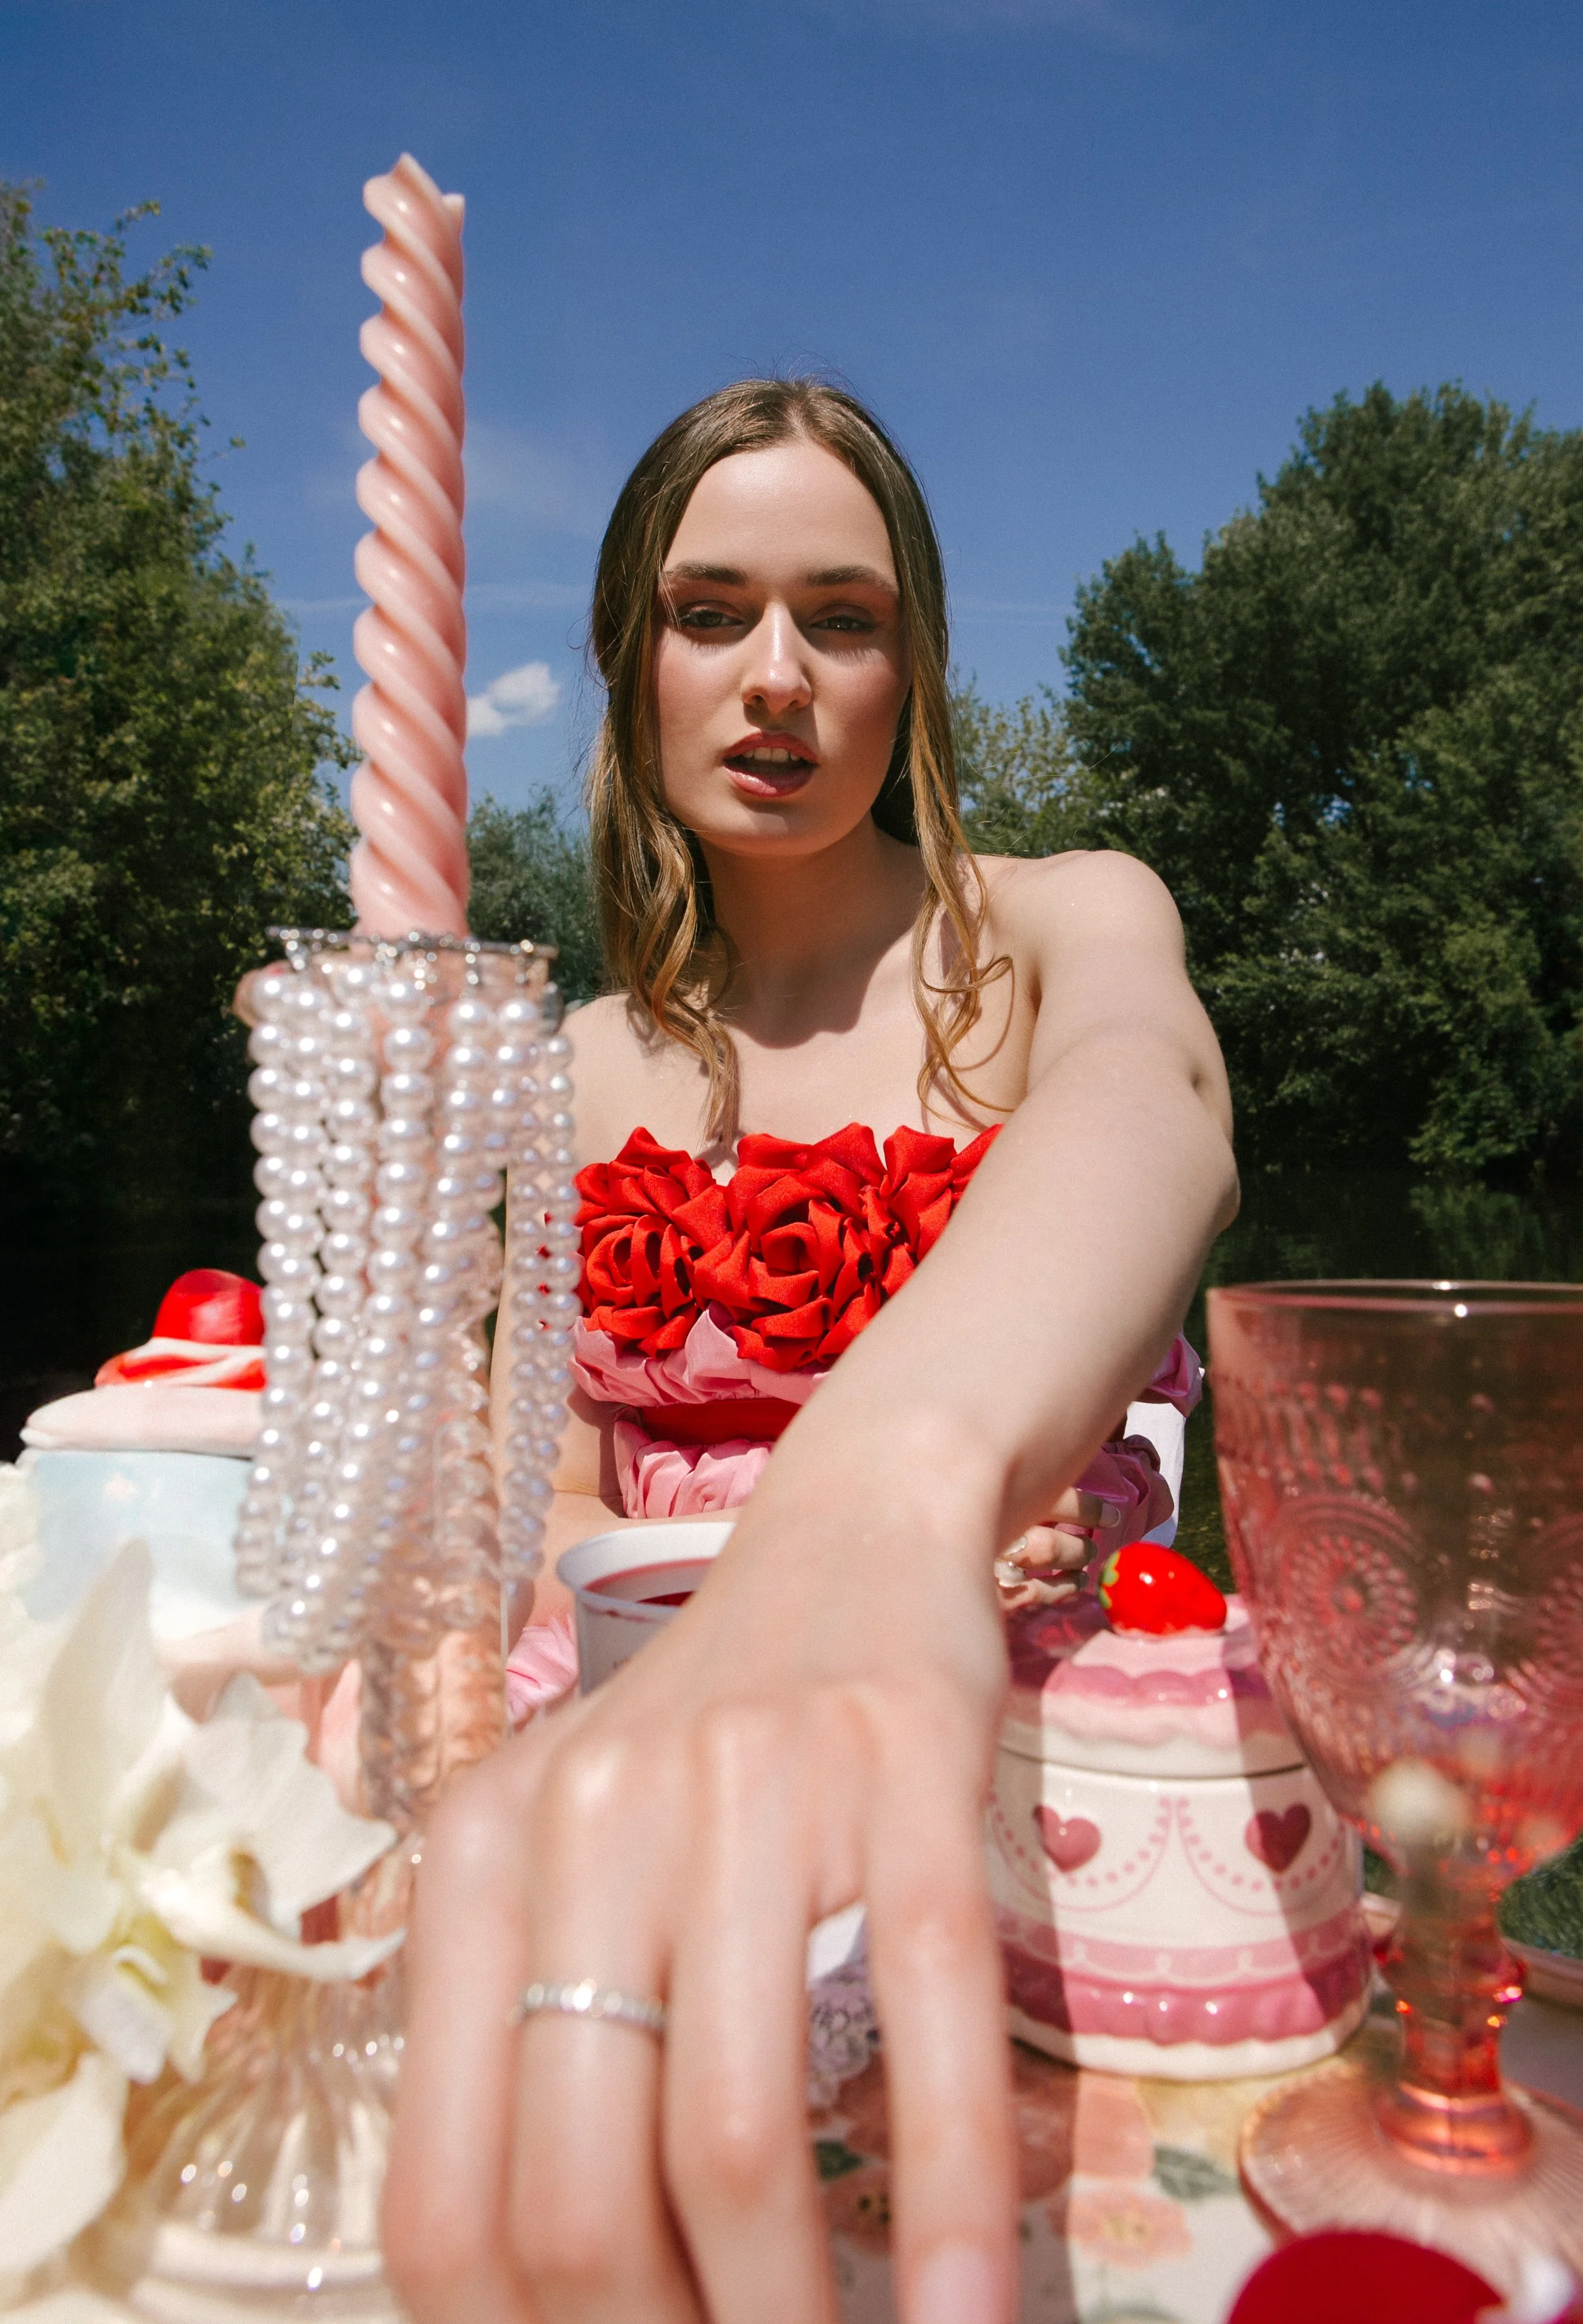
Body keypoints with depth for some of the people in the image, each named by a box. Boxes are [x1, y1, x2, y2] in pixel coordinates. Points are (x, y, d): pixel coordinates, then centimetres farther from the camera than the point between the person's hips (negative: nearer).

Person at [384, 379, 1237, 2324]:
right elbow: (556, 1518, 4)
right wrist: (768, 1577, -18)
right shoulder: (586, 1075, 5)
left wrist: (884, 1508, -50)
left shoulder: (1065, 926, -4)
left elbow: (1150, 1104, -29)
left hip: (1058, 1726, -2)